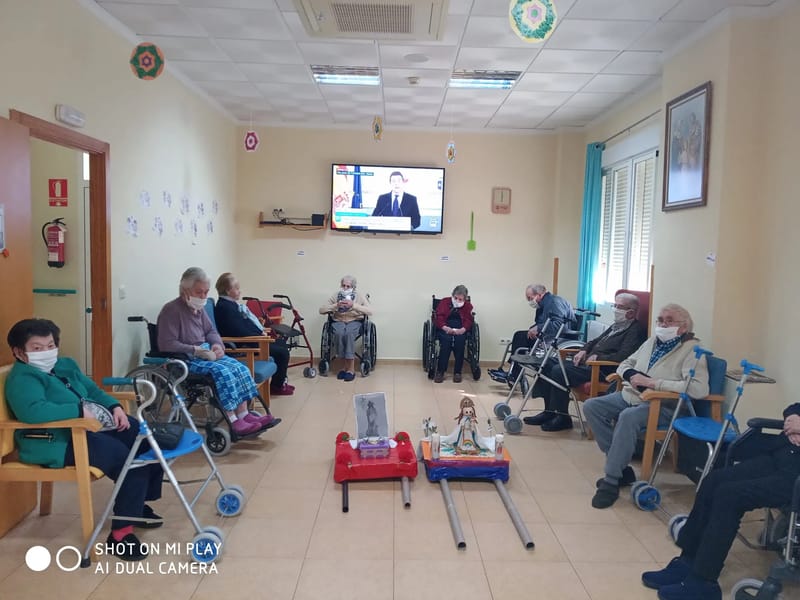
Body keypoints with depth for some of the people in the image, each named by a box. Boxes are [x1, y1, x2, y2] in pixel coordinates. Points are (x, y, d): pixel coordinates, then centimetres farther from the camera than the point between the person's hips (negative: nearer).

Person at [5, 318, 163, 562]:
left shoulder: (66, 365, 17)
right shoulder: (22, 378, -12)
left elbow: (93, 391, 24)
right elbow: (32, 411, -31)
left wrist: (115, 407, 5)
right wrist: (79, 411, -28)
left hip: (90, 427, 10)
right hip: (57, 442, -10)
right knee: (129, 460, -26)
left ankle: (138, 505, 20)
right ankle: (120, 534, -17)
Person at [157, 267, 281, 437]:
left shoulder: (198, 308, 12)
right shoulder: (172, 310, -13)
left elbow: (211, 331, 20)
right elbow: (167, 344, -21)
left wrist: (218, 345, -3)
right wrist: (196, 350, -25)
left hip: (205, 353, 8)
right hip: (185, 359, -8)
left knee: (240, 368, -13)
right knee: (222, 372, -30)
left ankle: (244, 415, -14)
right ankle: (232, 422, -28)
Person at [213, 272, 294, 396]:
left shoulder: (233, 303, 13)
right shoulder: (225, 307, -20)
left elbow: (249, 321, 19)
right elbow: (240, 332, -26)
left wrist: (261, 332, 4)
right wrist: (261, 337, -17)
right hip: (244, 345, -11)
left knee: (281, 343, 20)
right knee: (282, 352, -12)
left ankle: (281, 380, 26)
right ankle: (276, 386, 5)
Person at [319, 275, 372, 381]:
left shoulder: (359, 297, 4)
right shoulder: (335, 296, 8)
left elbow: (369, 311, -10)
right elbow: (321, 310, 1)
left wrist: (354, 305, -20)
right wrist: (336, 306, -14)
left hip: (355, 322, -1)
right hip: (338, 322, 2)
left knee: (349, 333, -36)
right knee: (339, 333, -34)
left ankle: (351, 368, -30)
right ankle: (346, 366, -22)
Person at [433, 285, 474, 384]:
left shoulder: (468, 306, 16)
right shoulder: (444, 302, 13)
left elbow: (468, 321, 3)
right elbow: (438, 318, 2)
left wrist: (463, 329, -20)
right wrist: (445, 328, -18)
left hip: (460, 330, 1)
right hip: (444, 329, -1)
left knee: (460, 340, -33)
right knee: (446, 340, -34)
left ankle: (457, 372, -22)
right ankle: (440, 371, -29)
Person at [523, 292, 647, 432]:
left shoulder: (635, 330, -7)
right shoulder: (616, 326, 23)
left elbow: (622, 356, -20)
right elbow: (595, 341, 30)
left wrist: (598, 357, -16)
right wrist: (584, 350, 10)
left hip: (602, 370, -10)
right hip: (587, 363, 10)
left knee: (559, 371, -26)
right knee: (548, 364, 2)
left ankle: (563, 417, -13)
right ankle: (550, 411, 4)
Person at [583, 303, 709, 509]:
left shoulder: (692, 349, -8)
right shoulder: (653, 341, 15)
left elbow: (699, 388, -23)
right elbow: (625, 364, 24)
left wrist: (652, 382, -21)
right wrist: (632, 375, -3)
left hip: (662, 405, -8)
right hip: (630, 395, 8)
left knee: (628, 417, -36)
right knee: (591, 406, -9)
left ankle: (611, 481, -23)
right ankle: (621, 467, -4)